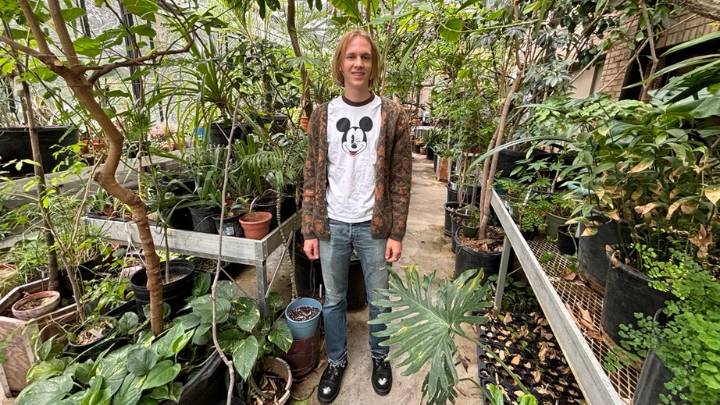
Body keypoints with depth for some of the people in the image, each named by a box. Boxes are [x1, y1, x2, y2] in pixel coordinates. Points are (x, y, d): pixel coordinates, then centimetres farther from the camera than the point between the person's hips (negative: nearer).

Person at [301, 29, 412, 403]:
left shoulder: (392, 115, -4)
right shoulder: (323, 115, 1)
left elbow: (401, 179, -3)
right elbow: (312, 177, 2)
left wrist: (396, 233, -6)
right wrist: (309, 230, -1)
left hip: (373, 226, -1)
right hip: (331, 225, 2)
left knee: (378, 299, 17)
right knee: (333, 300, 17)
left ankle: (379, 357, 45)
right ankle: (336, 361, 43)